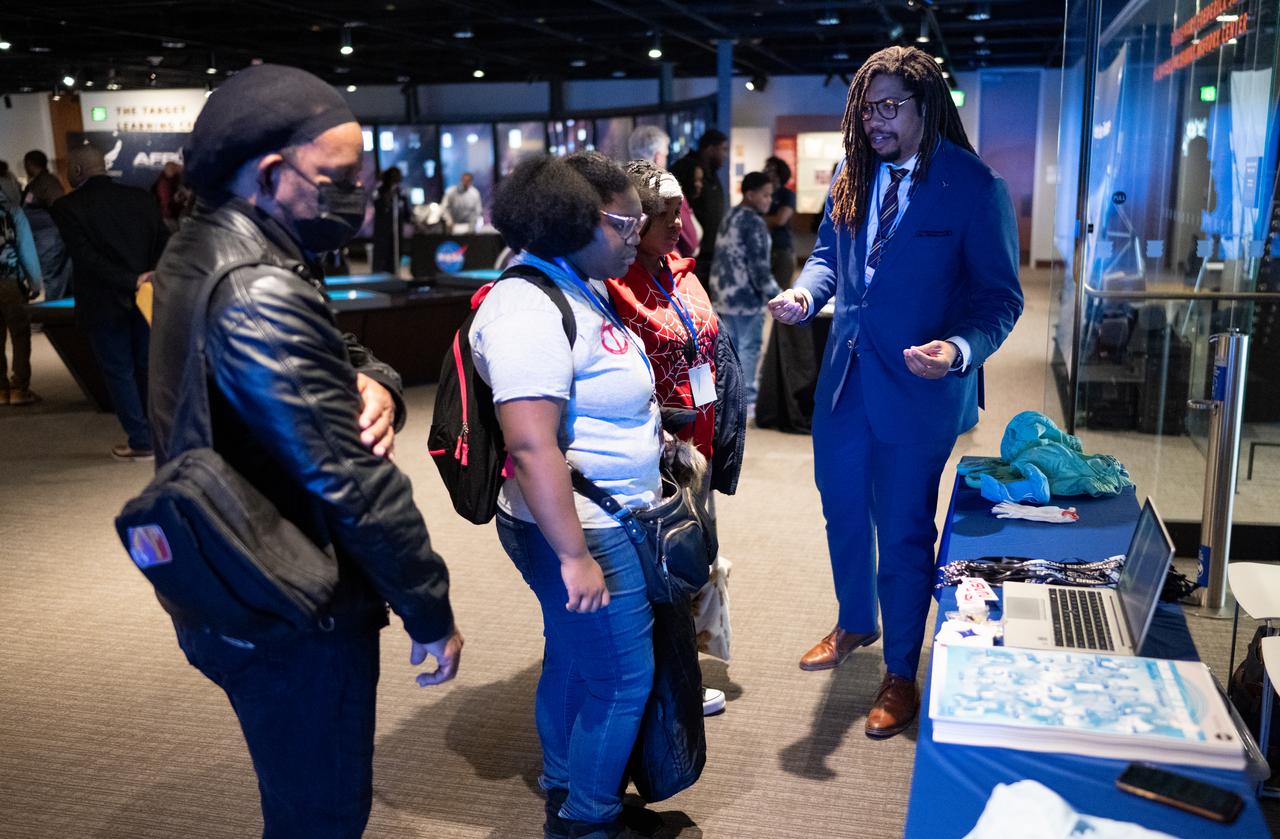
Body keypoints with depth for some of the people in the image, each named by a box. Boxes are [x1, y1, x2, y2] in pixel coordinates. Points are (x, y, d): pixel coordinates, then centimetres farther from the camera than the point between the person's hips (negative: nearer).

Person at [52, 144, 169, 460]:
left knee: (119, 373, 6)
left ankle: (141, 442, 10)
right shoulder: (141, 197, 3)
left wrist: (130, 281, -17)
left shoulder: (67, 206, -9)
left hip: (104, 303, -4)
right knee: (147, 368, 14)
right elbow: (164, 243, -2)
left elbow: (85, 256, -18)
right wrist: (149, 277, -7)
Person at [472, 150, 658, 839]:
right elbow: (532, 446, -31)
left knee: (575, 659, 23)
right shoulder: (531, 310, -24)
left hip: (608, 518, 10)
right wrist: (574, 557, -29)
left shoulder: (579, 287, 8)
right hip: (583, 531, -10)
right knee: (621, 679, 4)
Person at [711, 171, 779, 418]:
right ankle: (747, 399, 3)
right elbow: (758, 265, -18)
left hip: (725, 293, 9)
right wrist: (775, 295, -12)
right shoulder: (755, 223, -15)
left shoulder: (730, 217, 13)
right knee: (749, 347, -1)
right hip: (746, 295, -9)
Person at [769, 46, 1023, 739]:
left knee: (903, 531, 6)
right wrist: (805, 293, -8)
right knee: (842, 509, 21)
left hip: (918, 389, -6)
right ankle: (854, 624, 48)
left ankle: (900, 674, 27)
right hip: (846, 377, 6)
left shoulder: (975, 188, -14)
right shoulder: (852, 178, 3)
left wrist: (959, 350, -32)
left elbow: (1000, 296, -13)